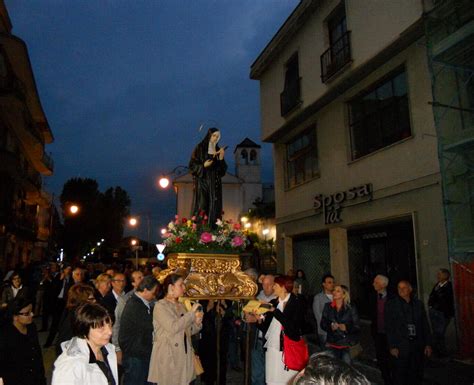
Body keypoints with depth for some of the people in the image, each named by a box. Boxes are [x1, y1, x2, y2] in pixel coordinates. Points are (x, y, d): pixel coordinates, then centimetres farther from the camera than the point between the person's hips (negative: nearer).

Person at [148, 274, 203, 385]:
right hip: (167, 357, -6)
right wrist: (192, 313, -17)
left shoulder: (181, 306, 12)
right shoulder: (160, 306, -10)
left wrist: (197, 323, -4)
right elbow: (173, 327, -23)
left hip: (183, 355, 6)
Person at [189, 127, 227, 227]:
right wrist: (204, 165, -18)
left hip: (215, 183, 5)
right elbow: (192, 165, -3)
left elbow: (223, 170, 11)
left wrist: (221, 158, -4)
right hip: (202, 182, -4)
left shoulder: (218, 150, 15)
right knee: (201, 208, -11)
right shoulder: (200, 148, 2)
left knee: (214, 209, -2)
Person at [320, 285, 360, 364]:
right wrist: (330, 326, -13)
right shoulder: (328, 306, 5)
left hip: (347, 345, -2)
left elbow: (357, 327, -1)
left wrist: (346, 327, -19)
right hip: (332, 344, 2)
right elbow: (322, 324, 6)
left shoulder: (351, 308, -1)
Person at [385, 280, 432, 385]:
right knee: (400, 376, 2)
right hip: (400, 347, -3)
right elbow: (389, 328, -4)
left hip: (417, 346, 3)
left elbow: (425, 325, 10)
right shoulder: (391, 305, -2)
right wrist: (392, 346, -8)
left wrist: (428, 344, 6)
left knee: (415, 375, 9)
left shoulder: (418, 304, 8)